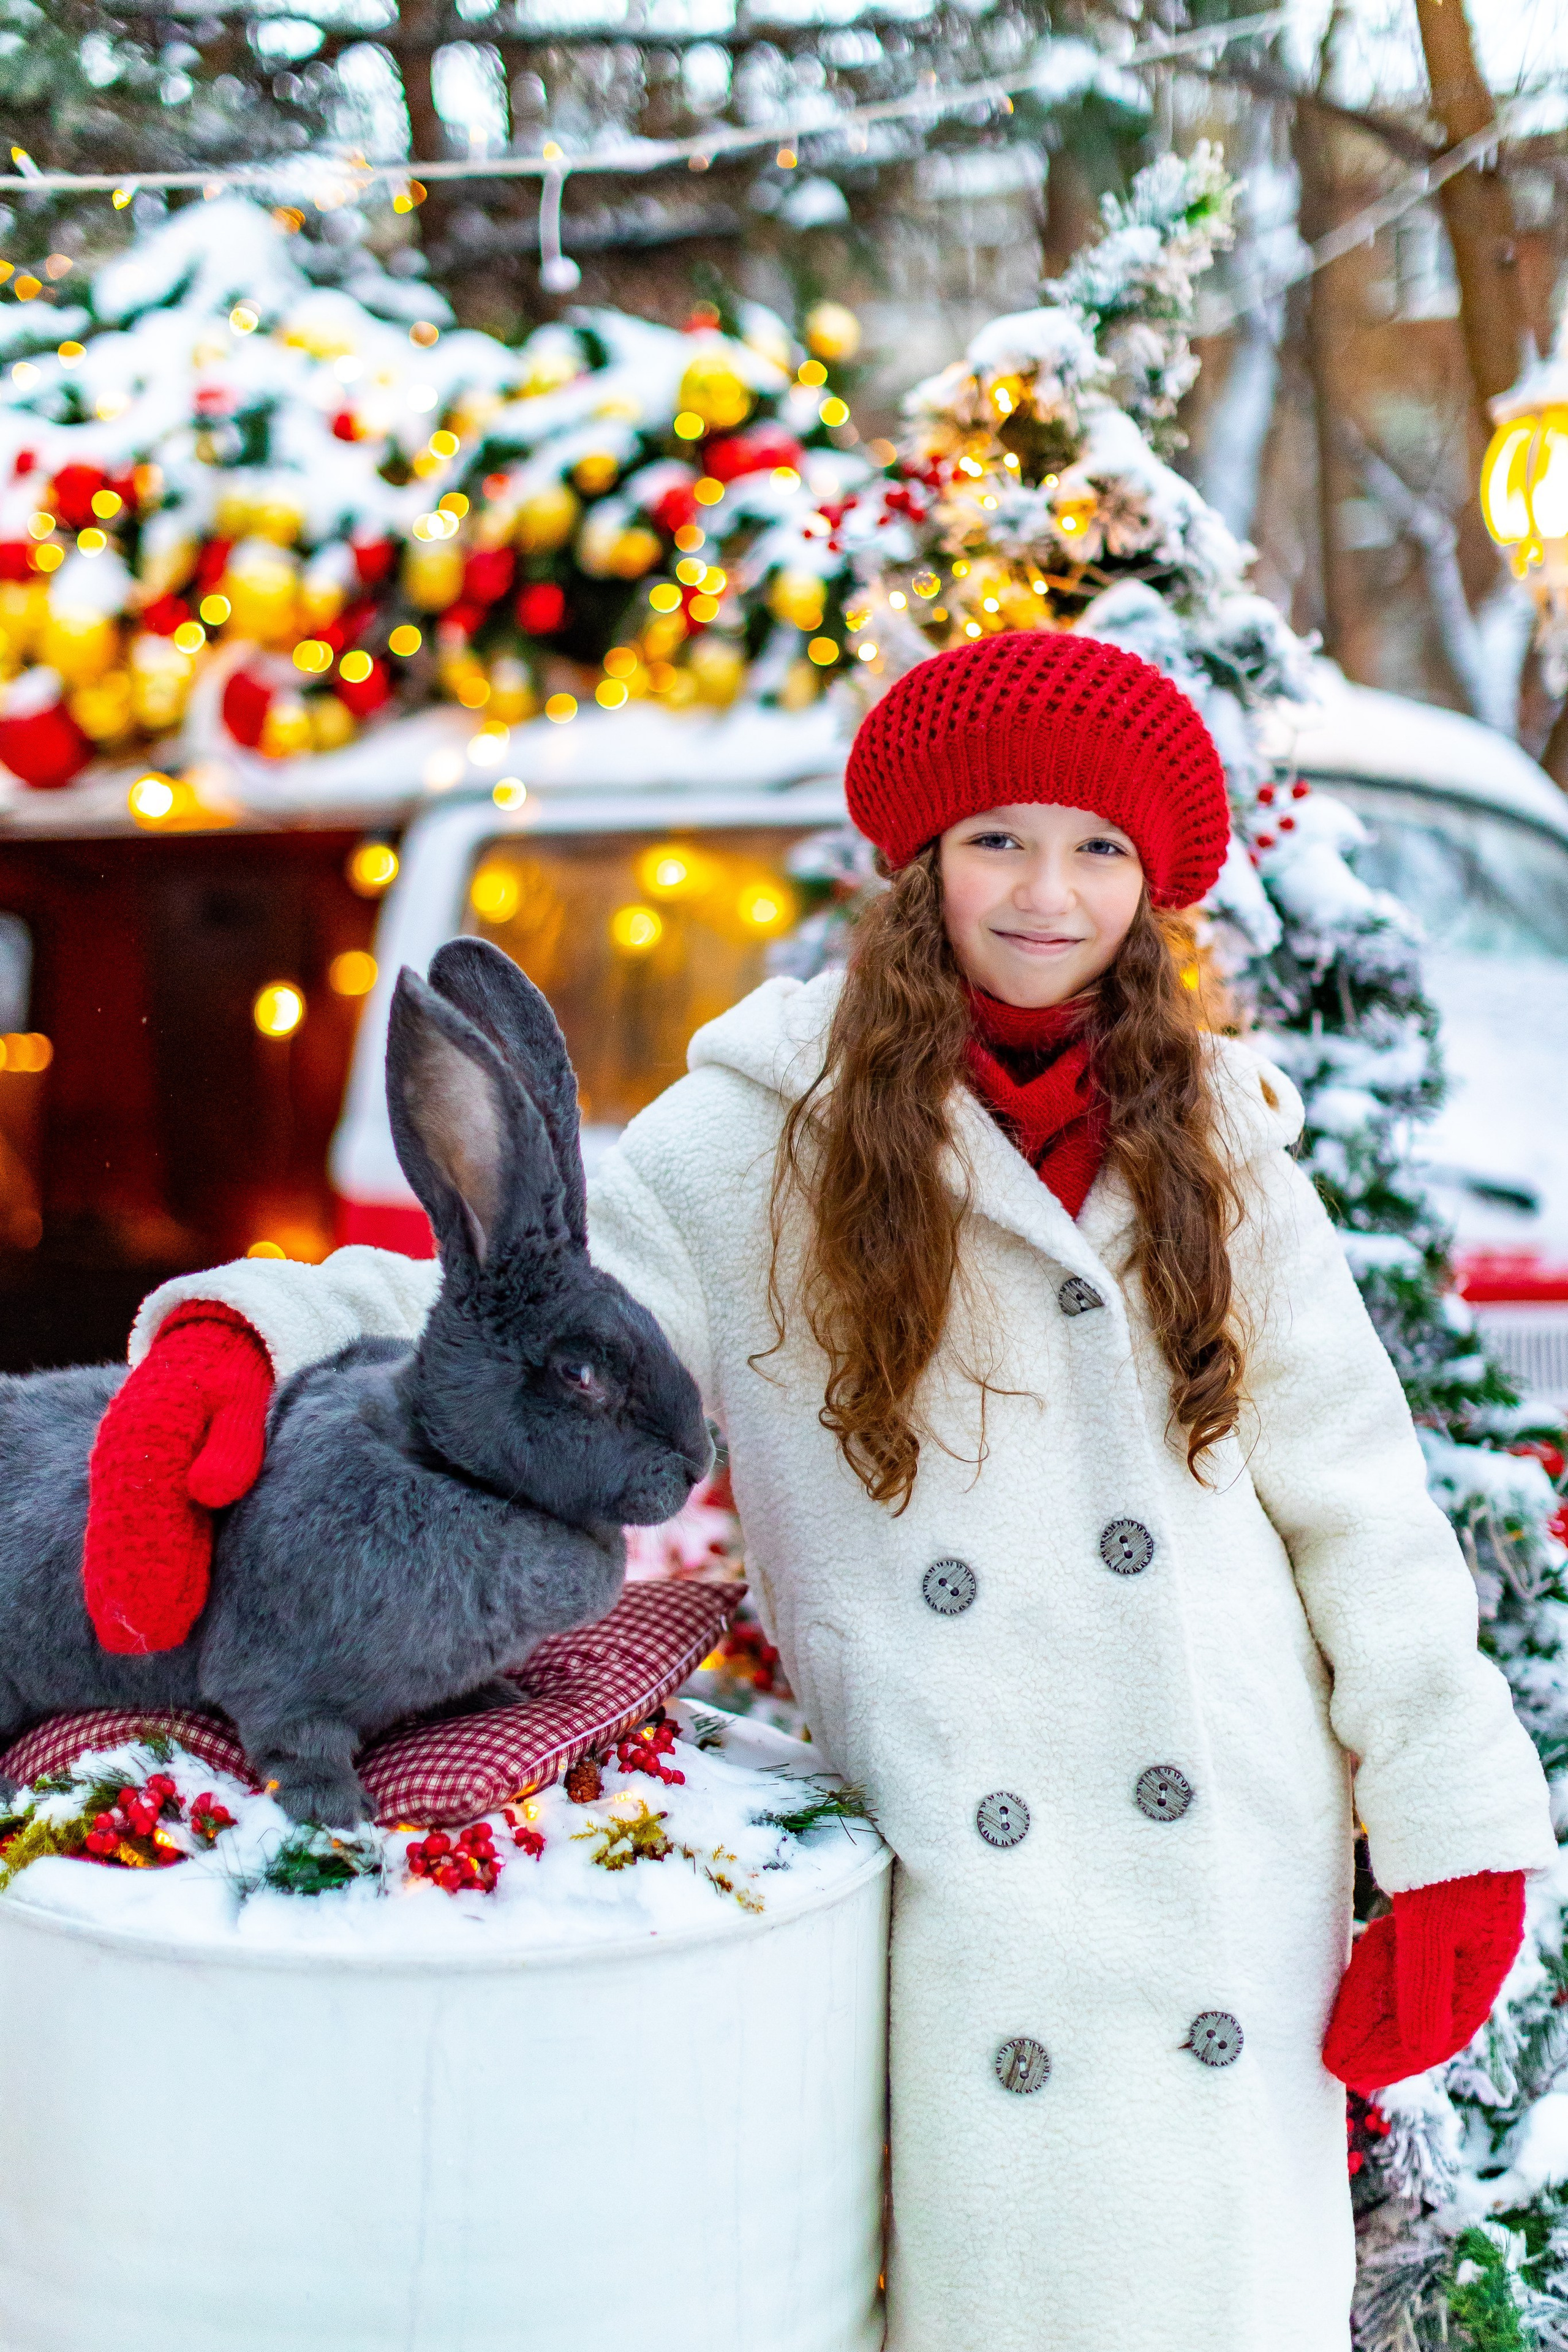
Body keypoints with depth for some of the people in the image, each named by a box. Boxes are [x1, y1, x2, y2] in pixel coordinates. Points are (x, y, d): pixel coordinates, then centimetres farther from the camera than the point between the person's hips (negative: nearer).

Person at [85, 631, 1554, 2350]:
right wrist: (235, 1335, -20)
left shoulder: (1215, 1144, 7)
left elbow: (1352, 1490, 7)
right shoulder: (766, 1137, 0)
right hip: (964, 1886, -2)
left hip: (1240, 1870, 2)